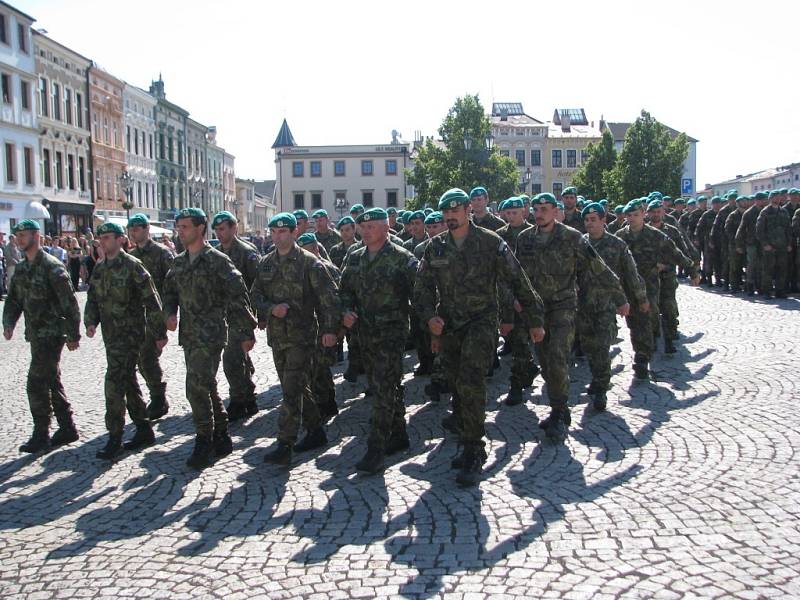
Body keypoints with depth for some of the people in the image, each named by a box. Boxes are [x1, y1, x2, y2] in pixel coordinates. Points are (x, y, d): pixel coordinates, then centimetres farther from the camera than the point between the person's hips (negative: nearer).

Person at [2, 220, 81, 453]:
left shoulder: (52, 266, -14)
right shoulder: (21, 269, 11)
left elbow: (69, 303, -15)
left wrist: (74, 335, -13)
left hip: (52, 335, -8)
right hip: (36, 336, 8)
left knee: (37, 383, -6)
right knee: (51, 381, 14)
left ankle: (41, 434, 6)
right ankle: (67, 428, 24)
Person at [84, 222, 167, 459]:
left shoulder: (132, 266, -11)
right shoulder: (100, 269, 12)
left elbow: (151, 301, -10)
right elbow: (92, 299, 17)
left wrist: (160, 333, -10)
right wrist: (90, 322, -3)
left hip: (129, 333, -8)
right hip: (110, 333, 8)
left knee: (114, 382, -12)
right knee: (128, 381, 13)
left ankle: (115, 438, -5)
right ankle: (144, 429, 23)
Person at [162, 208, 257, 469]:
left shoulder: (217, 260, -10)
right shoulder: (178, 262, 11)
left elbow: (238, 297, -10)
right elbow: (170, 291, 23)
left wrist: (247, 332, -10)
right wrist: (170, 313, 2)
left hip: (211, 335, -7)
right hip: (189, 335, 8)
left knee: (196, 388, -13)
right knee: (206, 387, 14)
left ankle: (204, 442, 1)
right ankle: (221, 437, 27)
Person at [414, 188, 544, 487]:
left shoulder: (490, 242, -5)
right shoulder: (435, 247, 6)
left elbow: (518, 282, 0)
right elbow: (422, 286, 10)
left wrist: (534, 320, 3)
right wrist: (429, 316, -7)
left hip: (481, 322, -5)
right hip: (448, 326, 5)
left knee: (470, 383, -18)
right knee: (457, 387, 10)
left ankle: (474, 454, -8)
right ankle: (469, 445, 25)